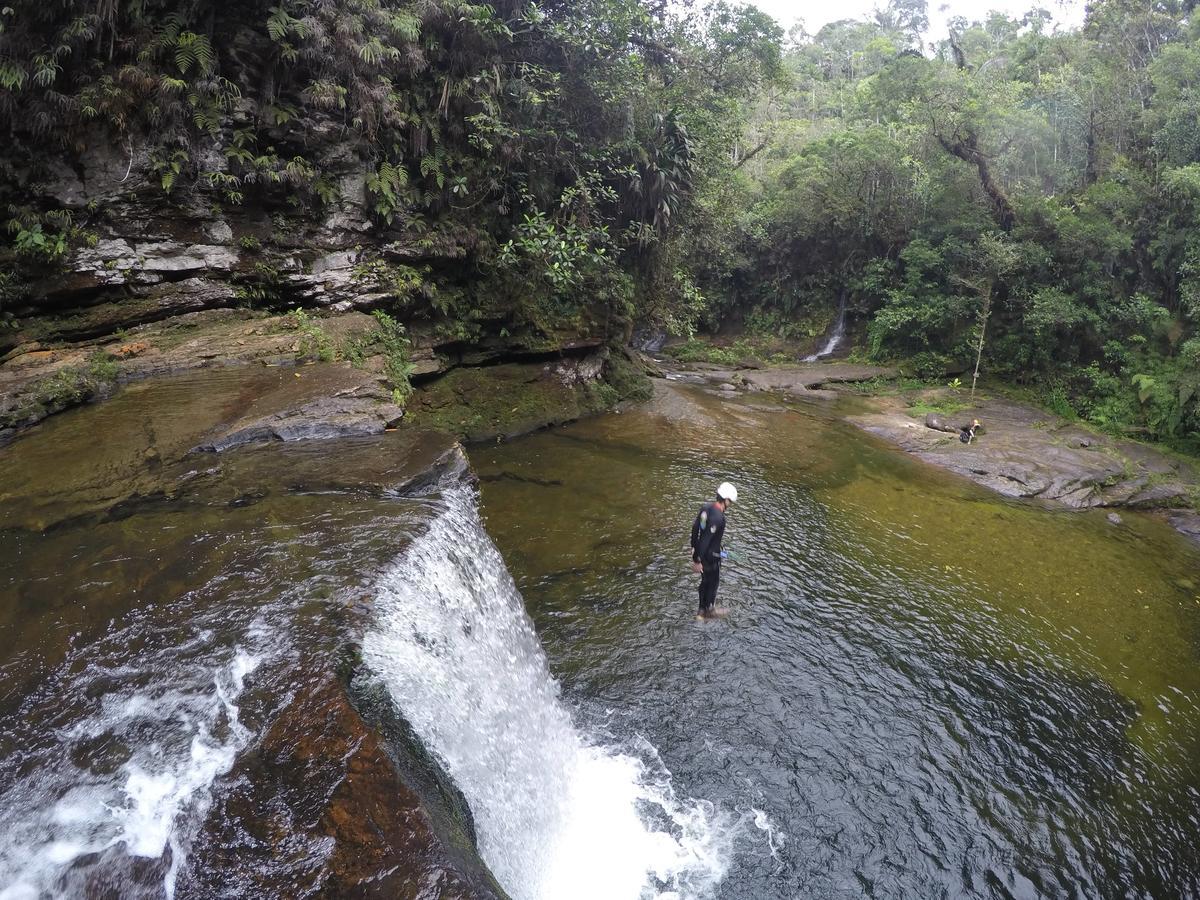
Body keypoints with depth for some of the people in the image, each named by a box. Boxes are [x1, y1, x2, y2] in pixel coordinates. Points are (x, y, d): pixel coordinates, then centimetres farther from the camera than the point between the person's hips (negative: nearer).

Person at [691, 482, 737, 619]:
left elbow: (695, 528, 5)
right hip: (711, 555, -8)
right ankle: (709, 609, 32)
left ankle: (702, 610, 36)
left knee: (705, 581, 23)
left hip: (701, 552, 8)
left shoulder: (705, 508, -4)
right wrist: (697, 561, -23)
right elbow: (706, 539, -29)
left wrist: (694, 548, 18)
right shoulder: (718, 518, -30)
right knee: (713, 582, 15)